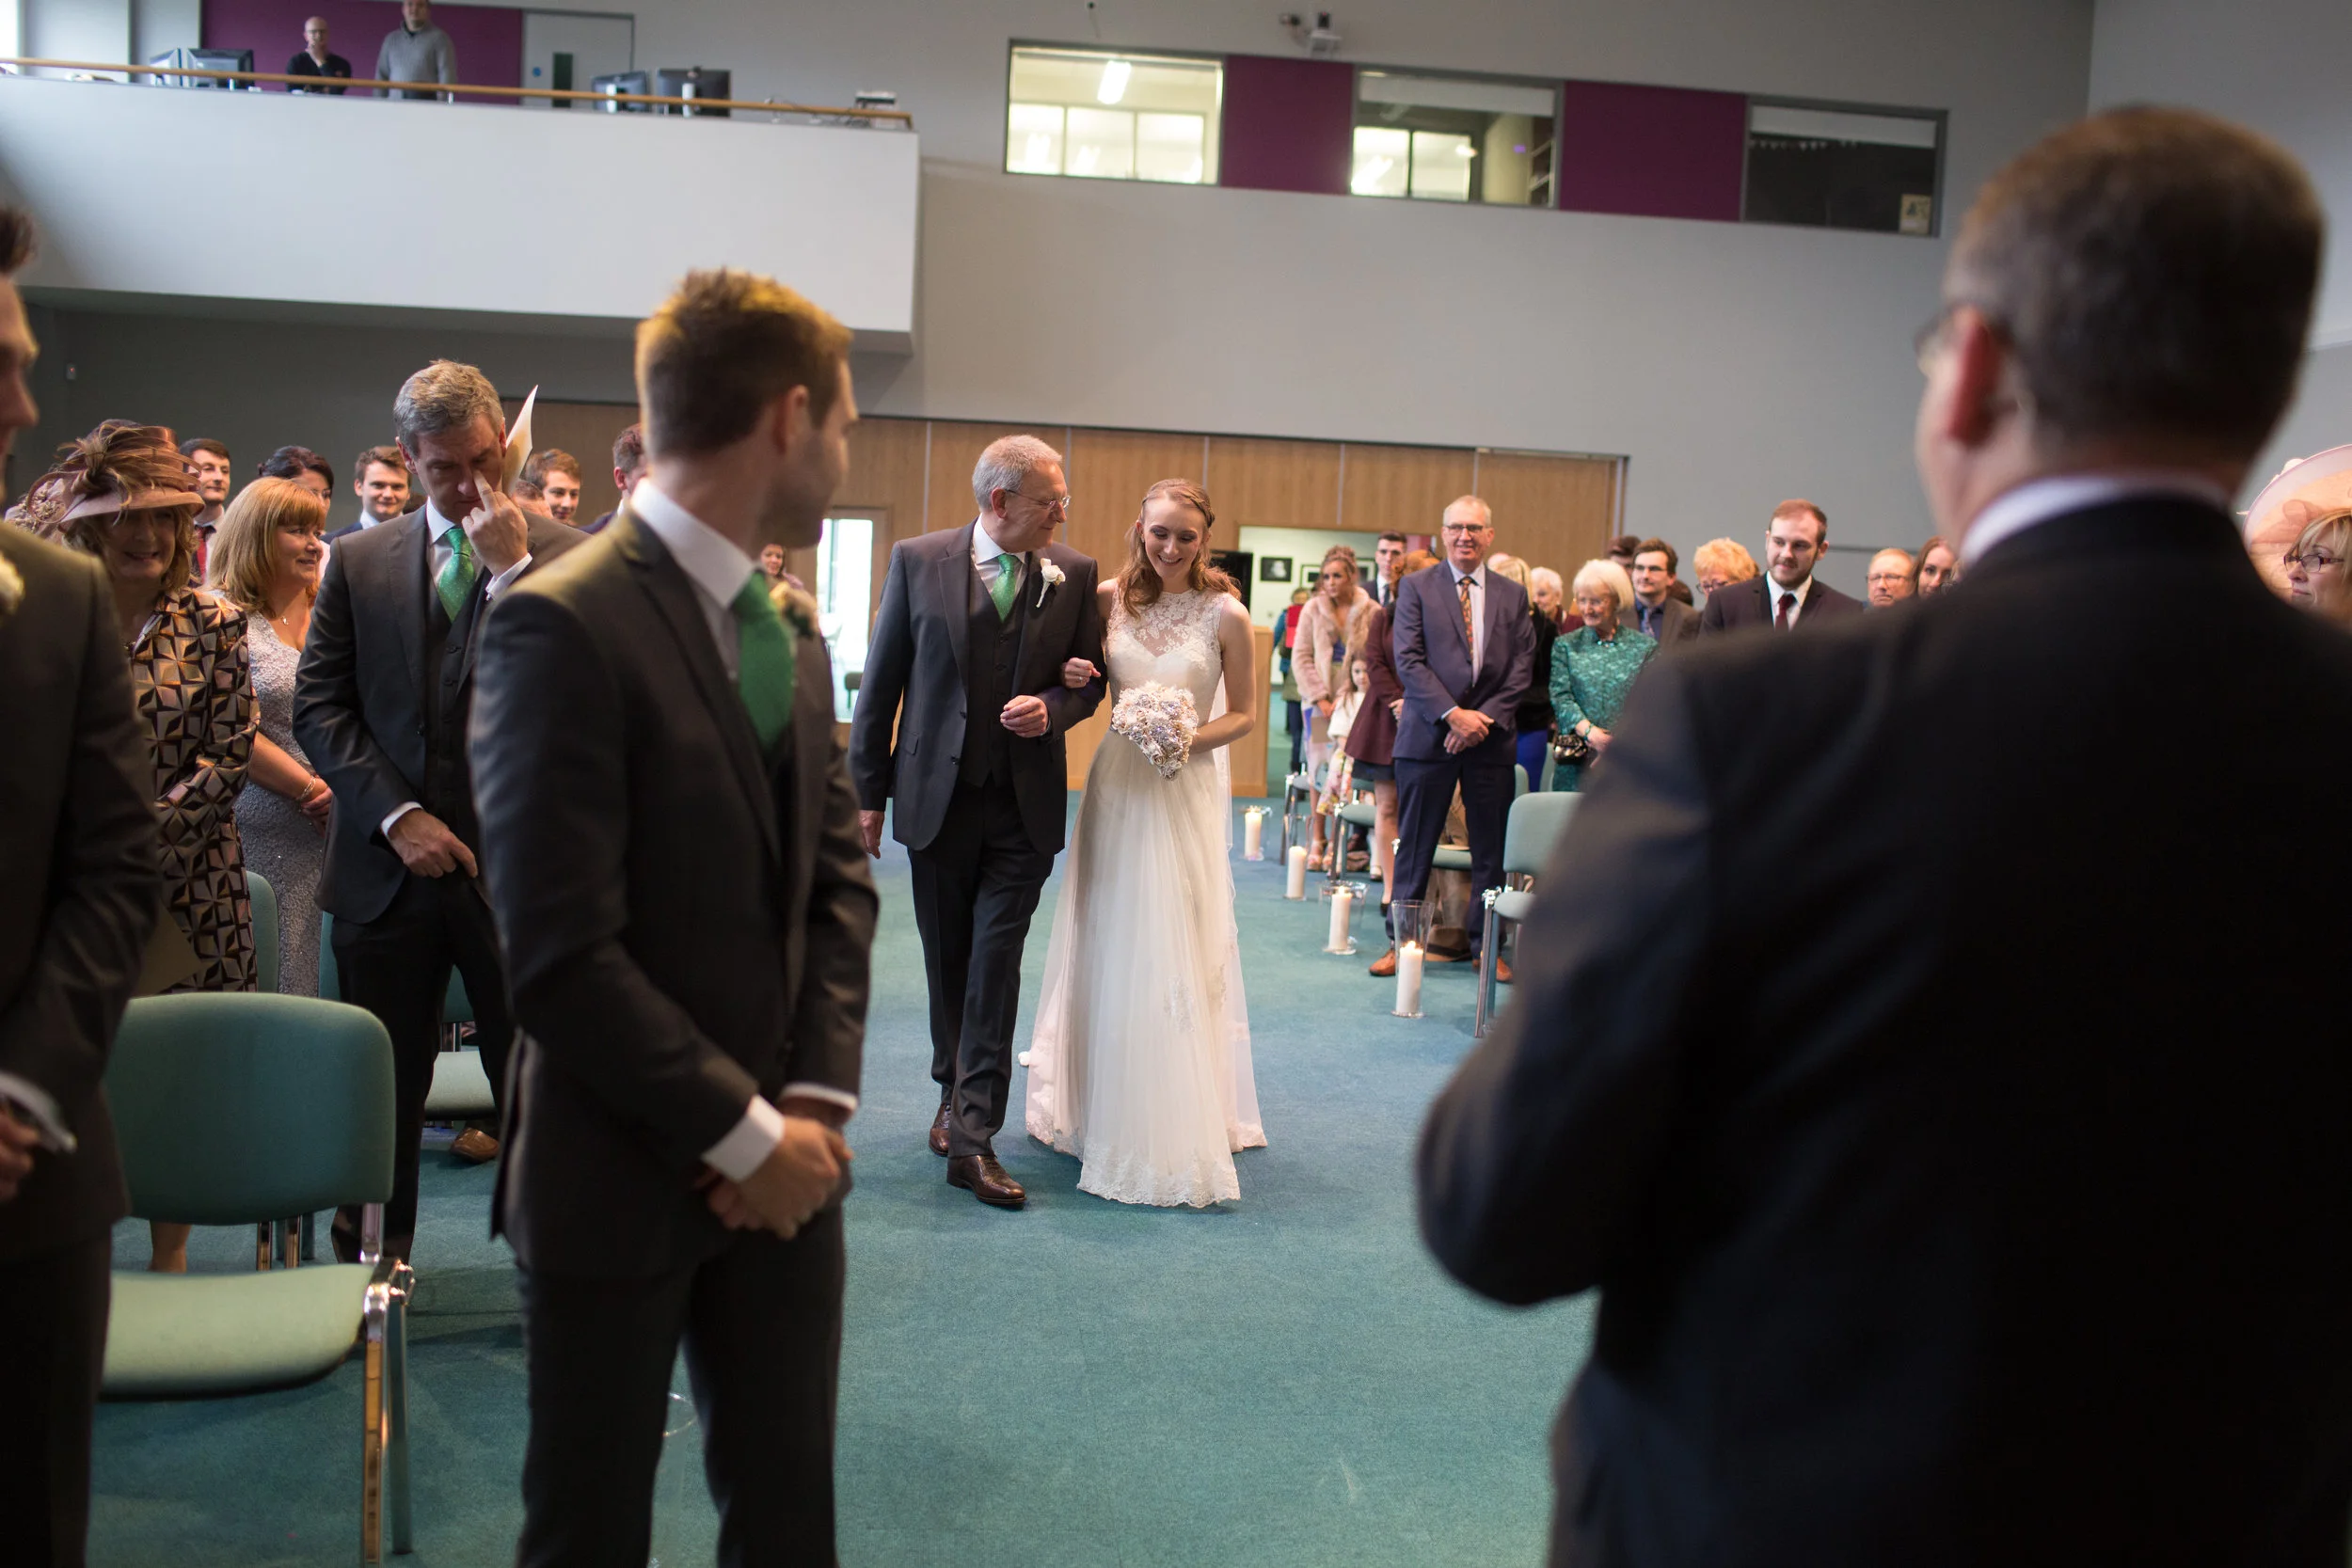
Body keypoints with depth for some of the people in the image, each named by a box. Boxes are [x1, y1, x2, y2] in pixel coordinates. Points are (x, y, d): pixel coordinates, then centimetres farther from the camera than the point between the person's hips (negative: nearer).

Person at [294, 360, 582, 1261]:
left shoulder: (560, 557, 0)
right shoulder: (358, 561, 7)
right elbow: (318, 707, 5)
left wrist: (512, 567, -17)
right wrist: (395, 815, -6)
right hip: (388, 862, 2)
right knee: (379, 1087, 13)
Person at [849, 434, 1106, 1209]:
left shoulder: (1074, 574, -1)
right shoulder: (917, 561, -4)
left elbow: (1090, 677, 9)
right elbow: (881, 681, 0)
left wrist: (1051, 707, -14)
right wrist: (869, 791, 0)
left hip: (1025, 803, 0)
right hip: (937, 796, 1)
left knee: (995, 963, -5)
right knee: (947, 960, 13)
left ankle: (973, 1136, -3)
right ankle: (955, 1094, 33)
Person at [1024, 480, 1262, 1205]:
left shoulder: (1225, 616, -6)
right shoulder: (1108, 599, 2)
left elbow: (1243, 713, 2)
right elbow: (1081, 675, 14)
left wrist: (1189, 737, -16)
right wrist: (1070, 677, -9)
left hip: (1184, 791, -3)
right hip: (1114, 785, 3)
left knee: (1177, 954, -1)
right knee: (1107, 947, 9)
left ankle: (1178, 1128, 11)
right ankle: (1103, 1109, 24)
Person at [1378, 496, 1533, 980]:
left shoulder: (1513, 595, 10)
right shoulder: (1416, 587, 2)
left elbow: (1522, 667, 5)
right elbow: (1408, 661, -6)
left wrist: (1487, 718, -8)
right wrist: (1452, 714, -15)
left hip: (1492, 736, 2)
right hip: (1428, 736, -2)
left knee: (1491, 849, 6)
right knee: (1415, 845, 3)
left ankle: (1486, 945, 16)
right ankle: (1401, 942, 12)